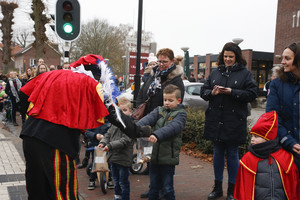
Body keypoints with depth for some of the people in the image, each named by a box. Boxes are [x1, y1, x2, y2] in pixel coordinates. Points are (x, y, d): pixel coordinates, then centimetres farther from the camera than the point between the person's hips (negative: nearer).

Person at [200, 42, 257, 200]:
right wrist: (212, 92, -10)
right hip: (215, 121, 4)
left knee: (232, 154, 5)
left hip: (234, 122, -3)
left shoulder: (245, 73, 1)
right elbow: (203, 91, 11)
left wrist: (232, 92, -17)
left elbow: (252, 94, -7)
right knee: (217, 153, 13)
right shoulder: (215, 73, 12)